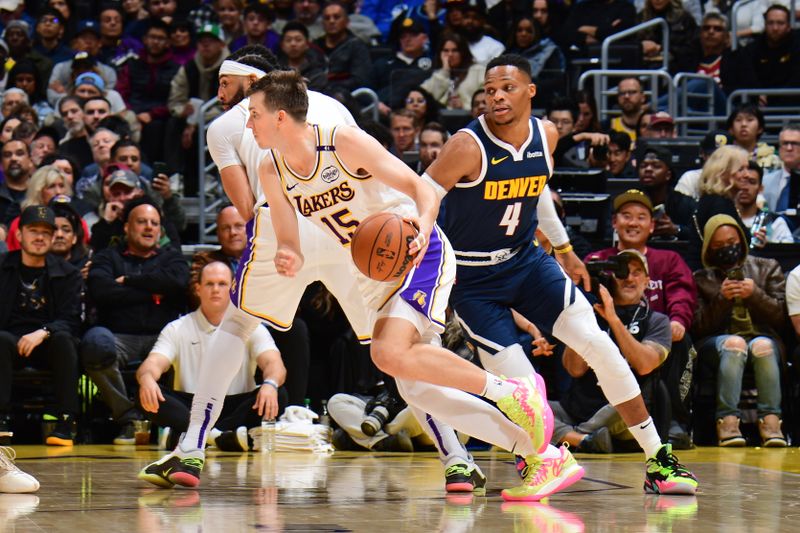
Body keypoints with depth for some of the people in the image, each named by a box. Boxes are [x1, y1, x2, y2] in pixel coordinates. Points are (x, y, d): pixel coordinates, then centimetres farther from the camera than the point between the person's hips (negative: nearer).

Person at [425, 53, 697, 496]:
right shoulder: (468, 147, -22)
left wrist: (563, 247, 24)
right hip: (472, 278, -5)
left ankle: (658, 460, -1)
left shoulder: (546, 136, -3)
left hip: (526, 260, 5)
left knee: (598, 345, -9)